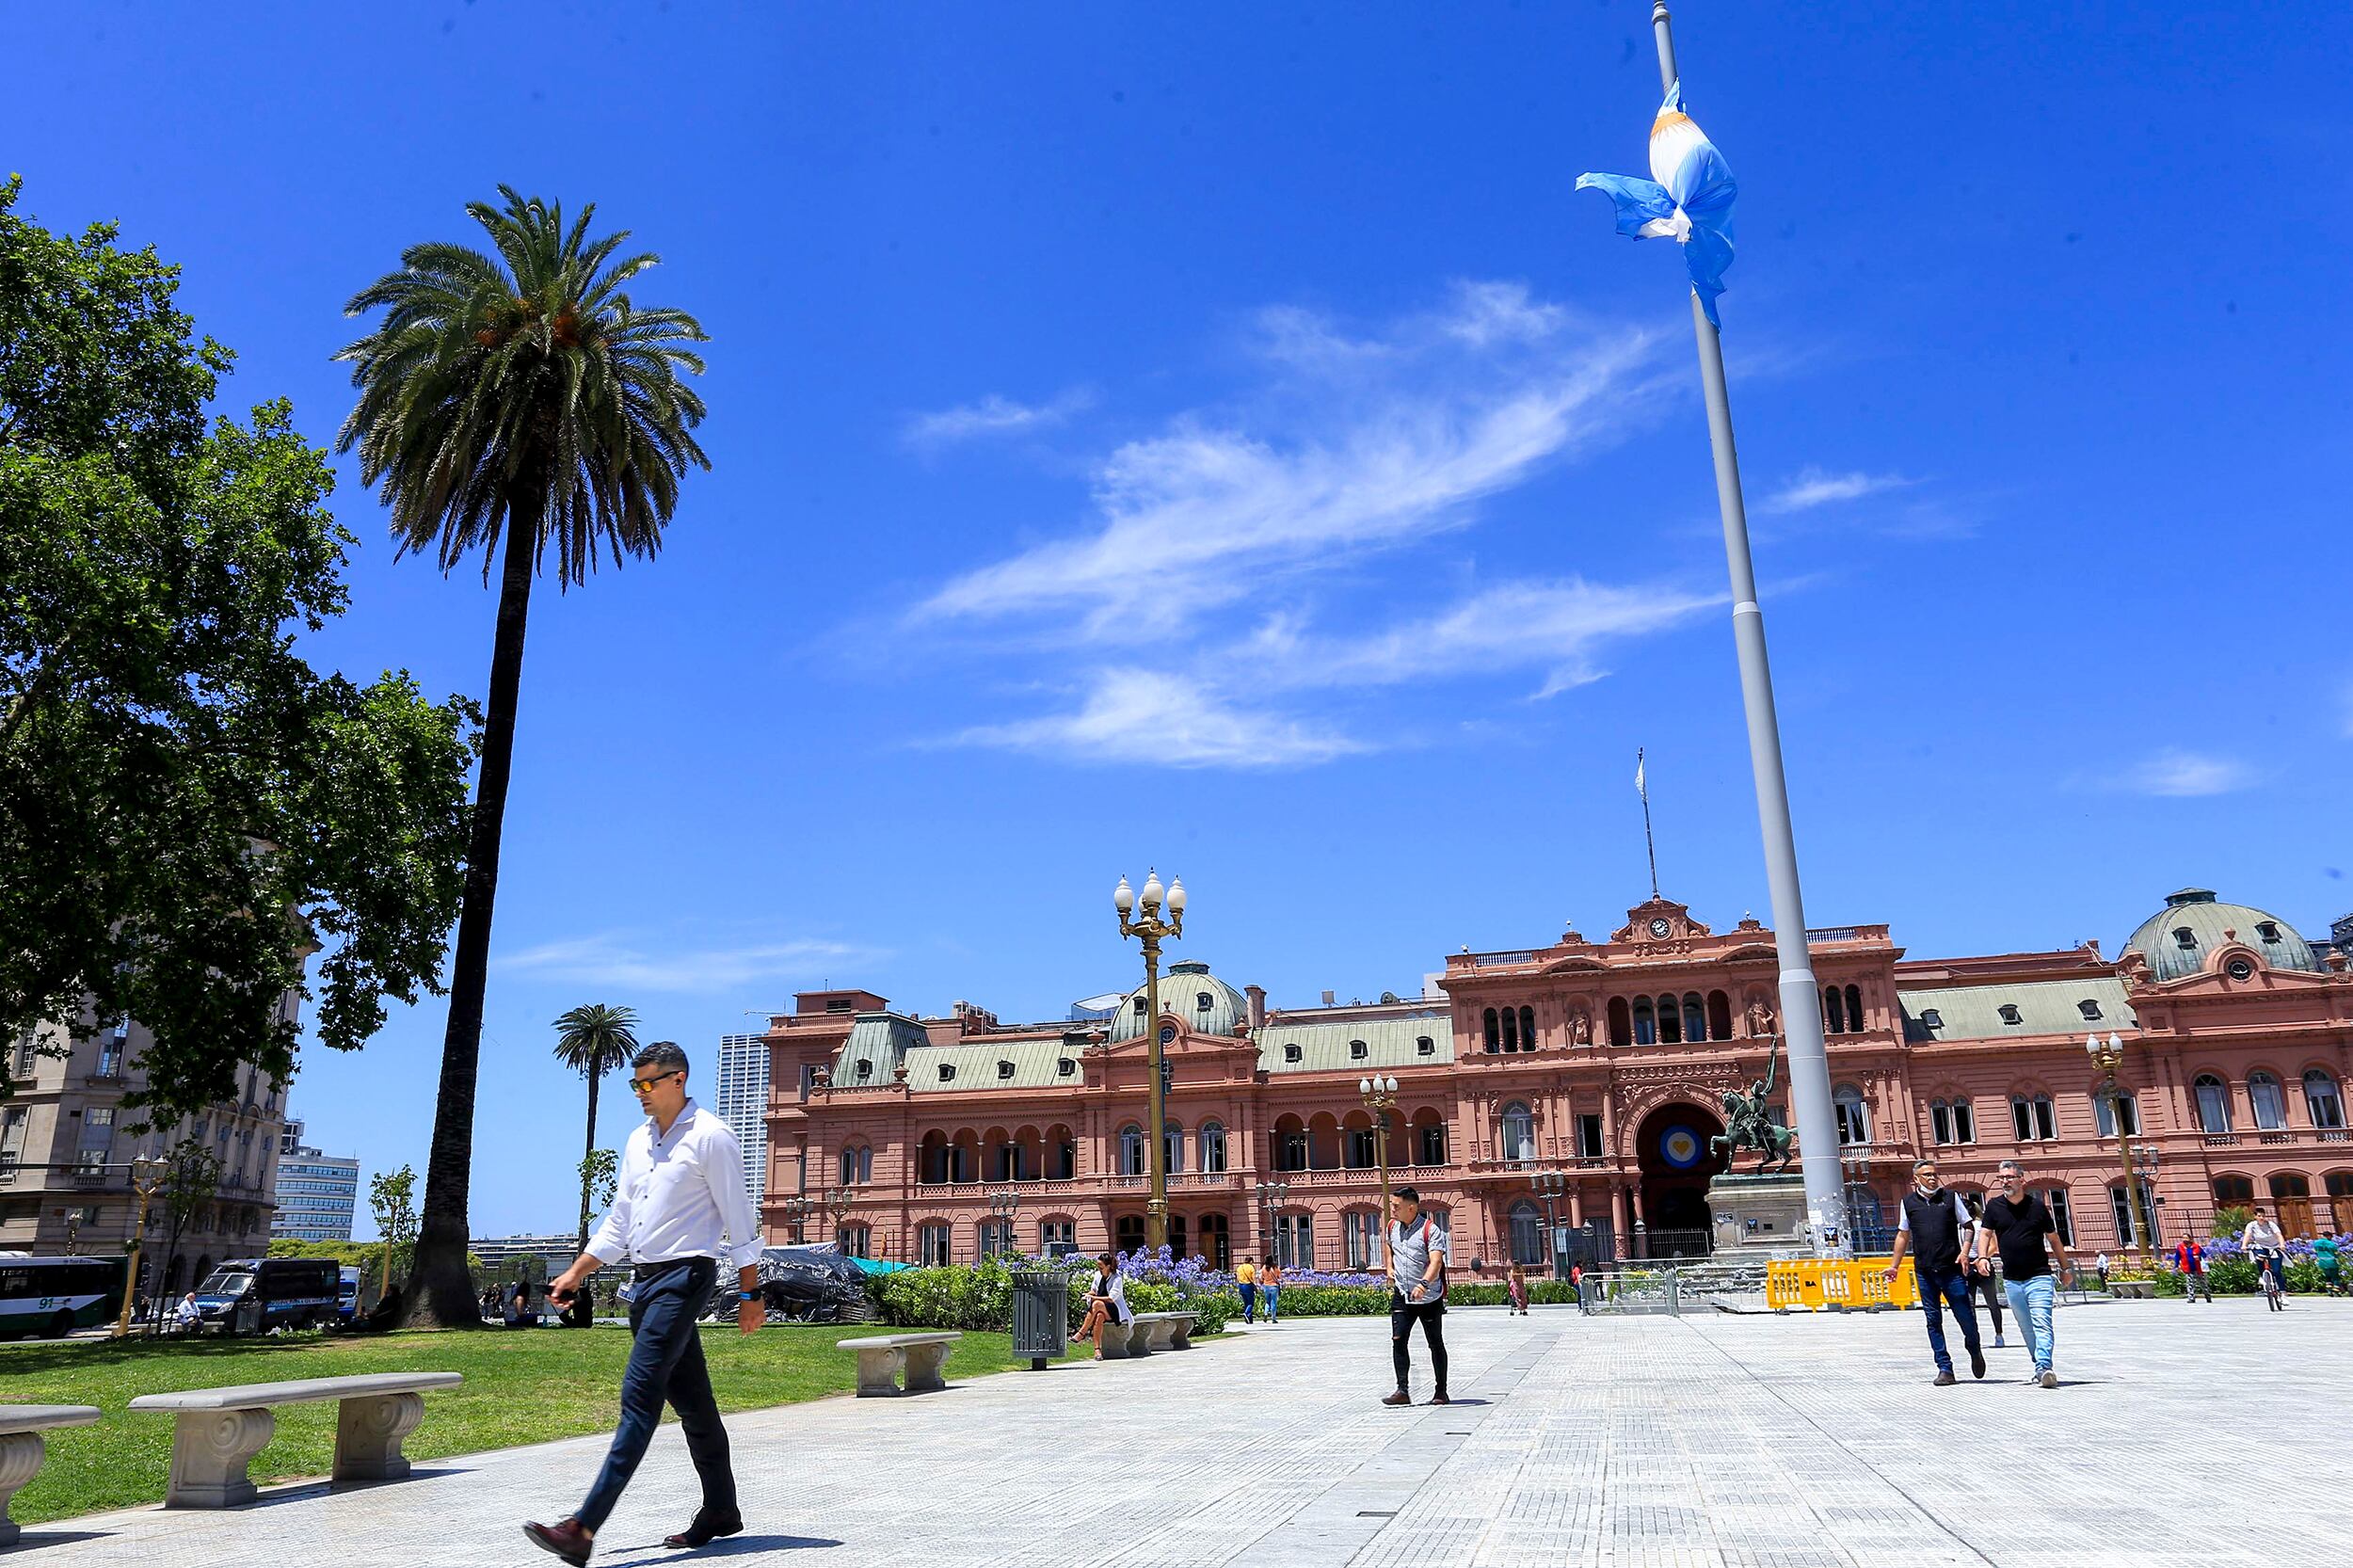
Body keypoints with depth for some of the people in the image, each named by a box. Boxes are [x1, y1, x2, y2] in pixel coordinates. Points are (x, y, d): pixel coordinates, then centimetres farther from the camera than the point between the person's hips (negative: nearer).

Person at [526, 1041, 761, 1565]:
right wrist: (576, 1273, 14)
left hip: (684, 1276, -8)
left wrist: (749, 1294, -8)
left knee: (639, 1397, -13)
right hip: (646, 1280, 8)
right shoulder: (638, 1141, 15)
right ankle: (720, 1512, 23)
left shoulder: (710, 1137, -9)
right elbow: (619, 1221, 21)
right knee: (690, 1401, 13)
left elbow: (739, 1220, -8)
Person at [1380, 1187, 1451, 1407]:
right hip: (1401, 1296, 5)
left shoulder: (1430, 1230, -16)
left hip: (1429, 1297, -4)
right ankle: (1402, 1391, -7)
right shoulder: (1392, 1226, 4)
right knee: (1398, 1339, -8)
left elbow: (1436, 1261, -29)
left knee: (1435, 1344, 5)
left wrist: (1424, 1283, -44)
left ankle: (1441, 1392, 17)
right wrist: (1390, 1268, 17)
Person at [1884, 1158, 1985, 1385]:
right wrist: (1894, 1265, 15)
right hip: (1924, 1271, 1)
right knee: (1933, 1320, 2)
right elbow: (1903, 1235, 16)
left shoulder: (1950, 1197, 4)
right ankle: (1945, 1368, 9)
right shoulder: (1909, 1202, 8)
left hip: (1952, 1269, -1)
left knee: (1965, 1317, 1)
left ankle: (1975, 1352, 31)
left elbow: (1968, 1226, 10)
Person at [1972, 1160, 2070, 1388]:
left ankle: (2044, 1368, -22)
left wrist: (2065, 1269, 14)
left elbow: (2054, 1239, 9)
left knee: (2042, 1324, -15)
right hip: (2011, 1280, 3)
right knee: (2026, 1327, 11)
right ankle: (2041, 1366, 21)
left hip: (2039, 1277, -3)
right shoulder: (1994, 1206, 3)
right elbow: (1985, 1234, 1)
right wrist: (1982, 1257, -16)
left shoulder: (2037, 1206, 0)